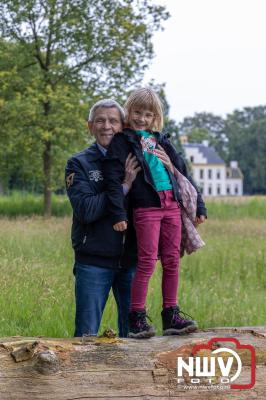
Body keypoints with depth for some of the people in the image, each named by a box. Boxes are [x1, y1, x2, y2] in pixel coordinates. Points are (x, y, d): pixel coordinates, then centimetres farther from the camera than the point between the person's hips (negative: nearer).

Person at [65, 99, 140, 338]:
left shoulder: (135, 162, 9)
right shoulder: (79, 164, -1)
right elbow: (86, 210, -14)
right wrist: (123, 186, -16)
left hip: (130, 260, 3)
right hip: (94, 262, -3)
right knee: (87, 335, 1)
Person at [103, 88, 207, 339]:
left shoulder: (161, 141, 20)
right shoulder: (122, 141, 3)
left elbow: (183, 173, 23)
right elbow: (113, 178, -6)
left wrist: (199, 206, 20)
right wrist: (118, 214, -15)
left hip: (172, 207, 6)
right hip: (146, 209, -6)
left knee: (172, 261, 6)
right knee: (147, 262, -9)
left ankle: (171, 316, 13)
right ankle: (136, 319, -2)